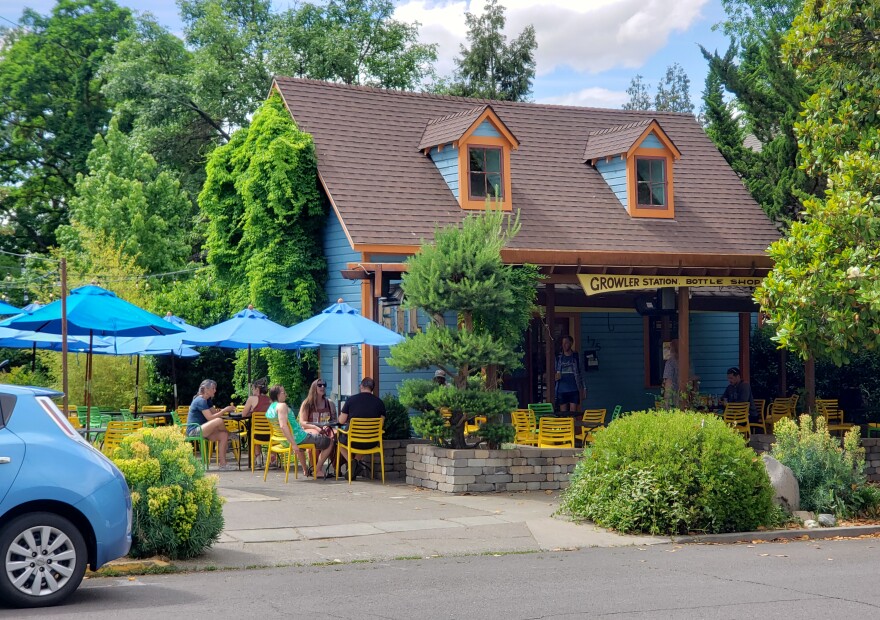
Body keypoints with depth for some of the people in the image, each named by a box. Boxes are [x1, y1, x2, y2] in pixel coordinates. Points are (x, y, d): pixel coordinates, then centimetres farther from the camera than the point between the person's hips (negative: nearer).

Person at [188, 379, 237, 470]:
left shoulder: (208, 400, 16)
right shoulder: (200, 401, -15)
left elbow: (215, 412, 10)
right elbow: (210, 417, -23)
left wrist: (228, 409, -6)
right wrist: (225, 410, -19)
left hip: (201, 430, 10)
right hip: (193, 431, -10)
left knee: (223, 435, -9)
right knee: (219, 421, -29)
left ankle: (222, 463, -10)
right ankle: (229, 433, 2)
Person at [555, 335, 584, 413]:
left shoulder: (576, 356, 4)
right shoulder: (559, 357, 9)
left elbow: (580, 373, 6)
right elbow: (555, 373, 16)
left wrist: (583, 389, 2)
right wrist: (556, 377, -8)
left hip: (574, 390, -2)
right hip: (562, 391, 2)